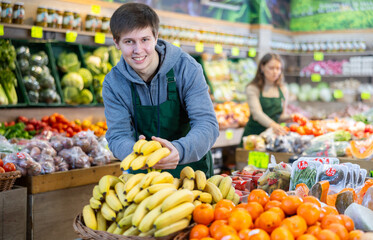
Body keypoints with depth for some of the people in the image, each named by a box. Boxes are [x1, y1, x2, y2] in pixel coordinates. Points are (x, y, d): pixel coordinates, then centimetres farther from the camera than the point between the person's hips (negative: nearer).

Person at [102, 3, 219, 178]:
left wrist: (178, 150, -43)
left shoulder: (186, 68, -16)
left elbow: (208, 125, -21)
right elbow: (118, 136, -12)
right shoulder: (113, 84, -9)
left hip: (191, 166, -2)